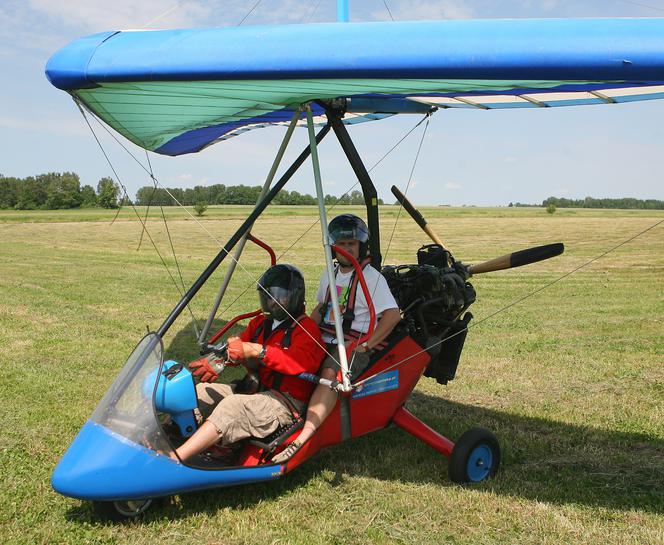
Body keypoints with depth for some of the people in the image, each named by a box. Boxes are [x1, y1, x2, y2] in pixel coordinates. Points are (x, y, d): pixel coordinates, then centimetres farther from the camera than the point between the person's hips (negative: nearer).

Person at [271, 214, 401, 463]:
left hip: (354, 345, -8)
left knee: (330, 374, -35)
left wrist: (366, 344, -18)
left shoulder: (371, 277, -6)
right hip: (324, 341, 8)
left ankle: (302, 440, -45)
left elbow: (393, 314, -14)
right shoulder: (330, 275, 16)